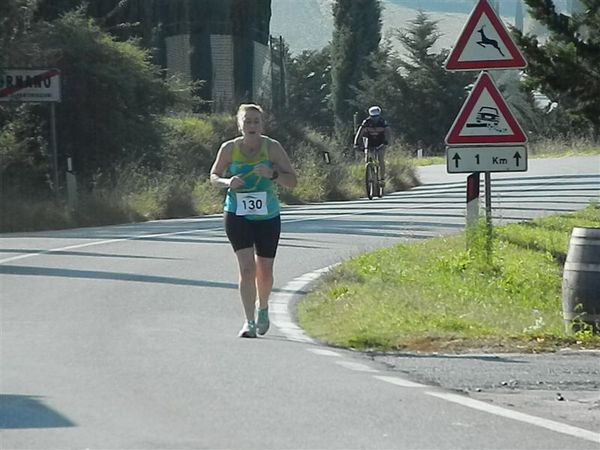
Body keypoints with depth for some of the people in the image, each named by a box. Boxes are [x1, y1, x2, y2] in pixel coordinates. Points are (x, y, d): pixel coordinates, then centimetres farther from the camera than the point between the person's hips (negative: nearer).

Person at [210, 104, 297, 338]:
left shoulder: (272, 147, -6)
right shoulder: (229, 148, -4)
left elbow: (292, 181, -4)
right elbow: (214, 176, 10)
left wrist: (273, 174, -23)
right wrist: (227, 182, -13)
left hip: (268, 216, 1)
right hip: (237, 215, -1)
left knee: (264, 271, 8)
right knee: (247, 267, -14)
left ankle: (263, 308, 38)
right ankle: (249, 321, -10)